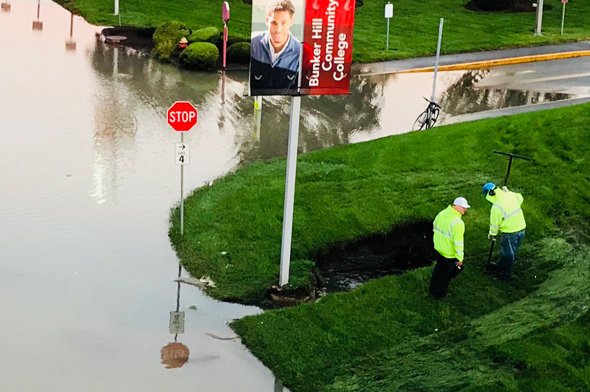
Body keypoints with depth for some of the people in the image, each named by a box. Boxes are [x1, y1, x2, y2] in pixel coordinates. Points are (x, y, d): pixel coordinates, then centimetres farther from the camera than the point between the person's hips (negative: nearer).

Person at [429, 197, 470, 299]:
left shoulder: (442, 213, -5)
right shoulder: (457, 223, -30)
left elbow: (435, 227, 9)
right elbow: (458, 242, -27)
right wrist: (460, 258, -17)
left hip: (439, 248, 7)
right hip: (449, 254, -7)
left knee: (438, 269, 28)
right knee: (446, 274, 15)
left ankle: (433, 289, 45)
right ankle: (440, 293, 32)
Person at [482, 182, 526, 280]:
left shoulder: (496, 206, -23)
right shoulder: (510, 195, -4)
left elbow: (494, 223, -11)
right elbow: (520, 198, 20)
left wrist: (492, 234, 7)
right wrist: (507, 191, 24)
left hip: (510, 232, -7)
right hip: (521, 228, 7)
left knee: (508, 253, 14)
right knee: (507, 250, 26)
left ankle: (506, 273, 31)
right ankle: (501, 267, 45)